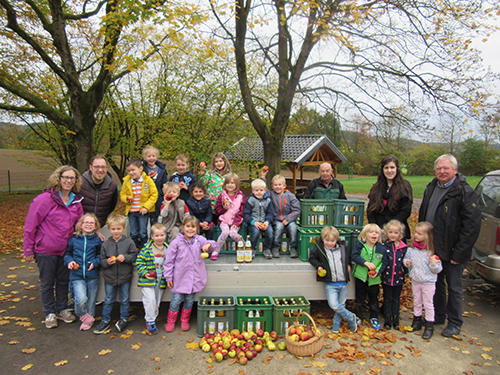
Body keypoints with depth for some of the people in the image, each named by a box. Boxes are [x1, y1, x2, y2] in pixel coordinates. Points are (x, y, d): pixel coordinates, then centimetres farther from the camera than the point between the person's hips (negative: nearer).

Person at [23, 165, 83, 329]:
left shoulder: (76, 201, 3)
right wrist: (28, 250, -9)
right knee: (47, 283, 11)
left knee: (63, 281, 17)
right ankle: (49, 313, 28)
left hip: (65, 250, 5)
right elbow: (30, 225, -11)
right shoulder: (44, 199, -14)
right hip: (45, 251, -5)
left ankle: (62, 310, 34)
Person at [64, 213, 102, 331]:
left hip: (92, 276, 1)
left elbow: (101, 255, 11)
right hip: (77, 275, -1)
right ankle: (85, 316, 12)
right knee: (81, 299, -17)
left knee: (91, 300, 10)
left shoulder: (97, 240, 4)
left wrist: (95, 262, -7)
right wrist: (69, 261, -3)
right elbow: (67, 253, 16)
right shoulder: (73, 239, 5)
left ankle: (89, 319, 34)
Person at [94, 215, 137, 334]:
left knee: (125, 299, 13)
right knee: (108, 300, 15)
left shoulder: (129, 242, -7)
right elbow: (102, 260, 2)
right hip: (109, 277, 1)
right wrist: (107, 262, -18)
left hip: (125, 276, -1)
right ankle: (105, 321, 28)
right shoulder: (106, 244, -2)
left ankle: (124, 319, 30)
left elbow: (134, 256, -6)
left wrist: (125, 257, -22)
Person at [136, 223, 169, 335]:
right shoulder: (146, 249, -9)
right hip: (148, 280, -4)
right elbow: (139, 262, -6)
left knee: (157, 302, 12)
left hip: (161, 281, 4)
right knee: (150, 300, -11)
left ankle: (153, 318, 32)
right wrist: (144, 273, -16)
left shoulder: (168, 249, 2)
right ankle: (150, 321, 7)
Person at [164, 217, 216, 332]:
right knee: (176, 299, 4)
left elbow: (212, 247, 7)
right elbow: (169, 260, -4)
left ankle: (185, 320, 34)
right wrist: (168, 277, -3)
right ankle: (171, 321, 26)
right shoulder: (176, 242, -9)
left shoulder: (199, 239, -1)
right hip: (180, 277, -2)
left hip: (194, 278, 3)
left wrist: (209, 244, -18)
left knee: (189, 300, 13)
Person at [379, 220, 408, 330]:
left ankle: (395, 318, 27)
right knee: (387, 299, 11)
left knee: (396, 299, 14)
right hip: (387, 278, -1)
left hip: (399, 278, 1)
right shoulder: (384, 246, -7)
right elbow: (383, 262, -13)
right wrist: (378, 271, -25)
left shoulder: (404, 248, -2)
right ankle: (387, 319, 22)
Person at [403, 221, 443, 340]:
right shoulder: (412, 248, -4)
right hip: (415, 280, 4)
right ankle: (417, 320, 36)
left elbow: (438, 269, -11)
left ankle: (429, 326, 22)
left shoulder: (432, 250, -16)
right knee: (416, 302, 19)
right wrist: (406, 262, -10)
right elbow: (406, 258, 11)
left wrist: (433, 264, -30)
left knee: (428, 304, 8)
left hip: (428, 282, -4)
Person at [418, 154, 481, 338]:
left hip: (451, 252, -6)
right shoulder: (430, 189, 7)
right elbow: (422, 216, 16)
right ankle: (438, 316, 35)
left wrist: (458, 254, -17)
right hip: (432, 249, 6)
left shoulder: (466, 192, -14)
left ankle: (454, 323, 25)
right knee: (436, 284, 18)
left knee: (454, 287, 9)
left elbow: (472, 226, -16)